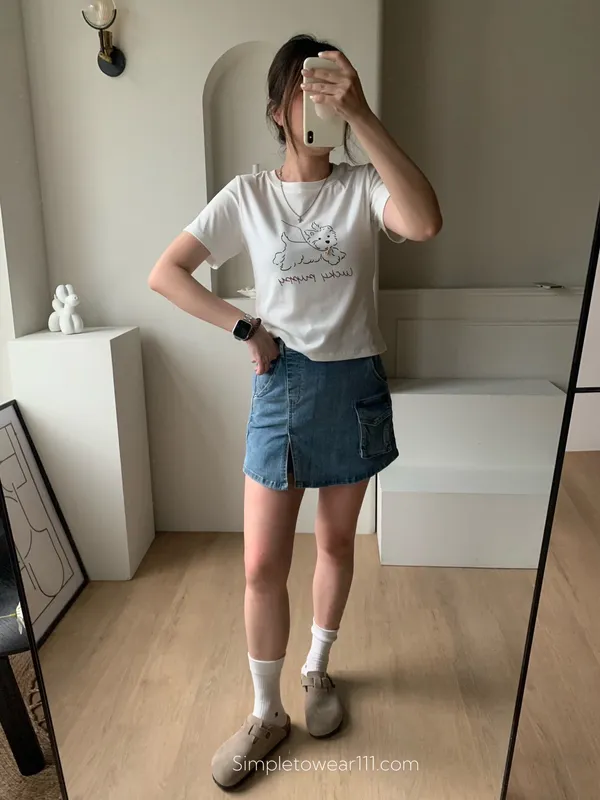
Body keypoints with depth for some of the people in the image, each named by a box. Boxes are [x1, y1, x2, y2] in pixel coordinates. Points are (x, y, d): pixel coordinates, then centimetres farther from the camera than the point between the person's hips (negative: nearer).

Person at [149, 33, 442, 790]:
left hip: (354, 385, 1)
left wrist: (361, 116, -27)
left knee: (336, 542, 16)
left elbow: (425, 223, -24)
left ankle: (317, 668, 43)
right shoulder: (247, 195, 1)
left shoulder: (362, 185, -1)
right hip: (282, 387, 0)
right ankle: (266, 713, 26)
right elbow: (164, 273, -1)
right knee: (262, 564, 2)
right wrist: (245, 328, -8)